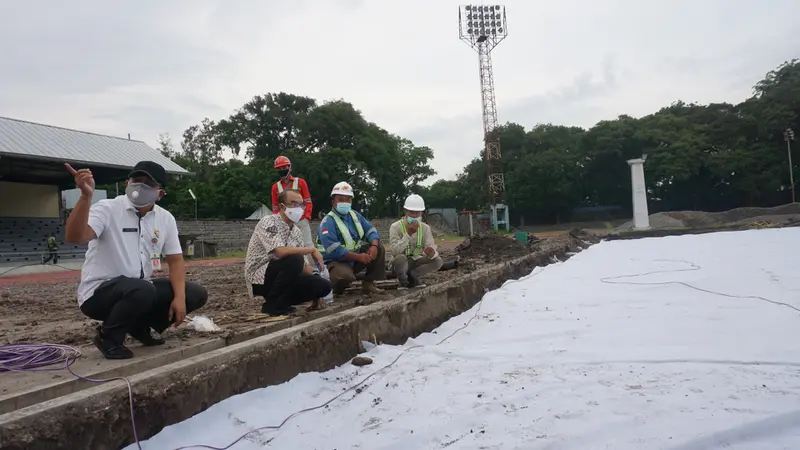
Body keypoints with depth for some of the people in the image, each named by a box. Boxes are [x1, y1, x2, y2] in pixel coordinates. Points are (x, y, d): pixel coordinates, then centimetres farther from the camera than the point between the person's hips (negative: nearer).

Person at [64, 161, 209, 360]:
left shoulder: (166, 219, 3)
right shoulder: (107, 209, -13)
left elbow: (175, 260, 2)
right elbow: (75, 237, -30)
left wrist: (180, 297, -13)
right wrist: (86, 195, -42)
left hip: (141, 290, 6)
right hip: (98, 292, -6)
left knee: (196, 294, -7)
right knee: (143, 290, -38)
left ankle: (140, 326, 12)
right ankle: (108, 337, -7)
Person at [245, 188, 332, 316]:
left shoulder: (296, 231, 8)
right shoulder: (269, 223, -15)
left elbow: (302, 265, 9)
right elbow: (280, 252, -32)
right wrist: (312, 250, -21)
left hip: (282, 278, 7)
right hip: (260, 279, -7)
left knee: (323, 285, -9)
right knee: (294, 260, -33)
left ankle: (280, 300, 5)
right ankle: (273, 304, -15)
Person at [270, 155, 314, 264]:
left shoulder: (300, 182, 7)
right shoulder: (275, 187, 12)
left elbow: (308, 202, 4)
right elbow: (275, 208, 14)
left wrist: (307, 218, -7)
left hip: (301, 220, -2)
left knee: (308, 246, -7)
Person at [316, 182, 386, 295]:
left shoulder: (354, 215, 8)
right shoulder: (328, 222, -17)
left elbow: (371, 231, 5)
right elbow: (334, 250, -26)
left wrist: (374, 246, -18)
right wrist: (359, 257, -25)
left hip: (356, 257, 8)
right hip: (336, 261, -8)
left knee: (379, 249, -2)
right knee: (346, 276, -38)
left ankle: (368, 284, 2)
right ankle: (336, 289, -2)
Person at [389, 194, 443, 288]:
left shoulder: (425, 227, -3)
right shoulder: (395, 227, -15)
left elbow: (433, 248, -12)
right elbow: (395, 251, -27)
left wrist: (432, 253, -37)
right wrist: (408, 234, -34)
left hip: (416, 262, 3)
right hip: (401, 263, -3)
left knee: (437, 261, -22)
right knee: (400, 258, -37)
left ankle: (413, 276, -1)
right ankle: (403, 280, -5)